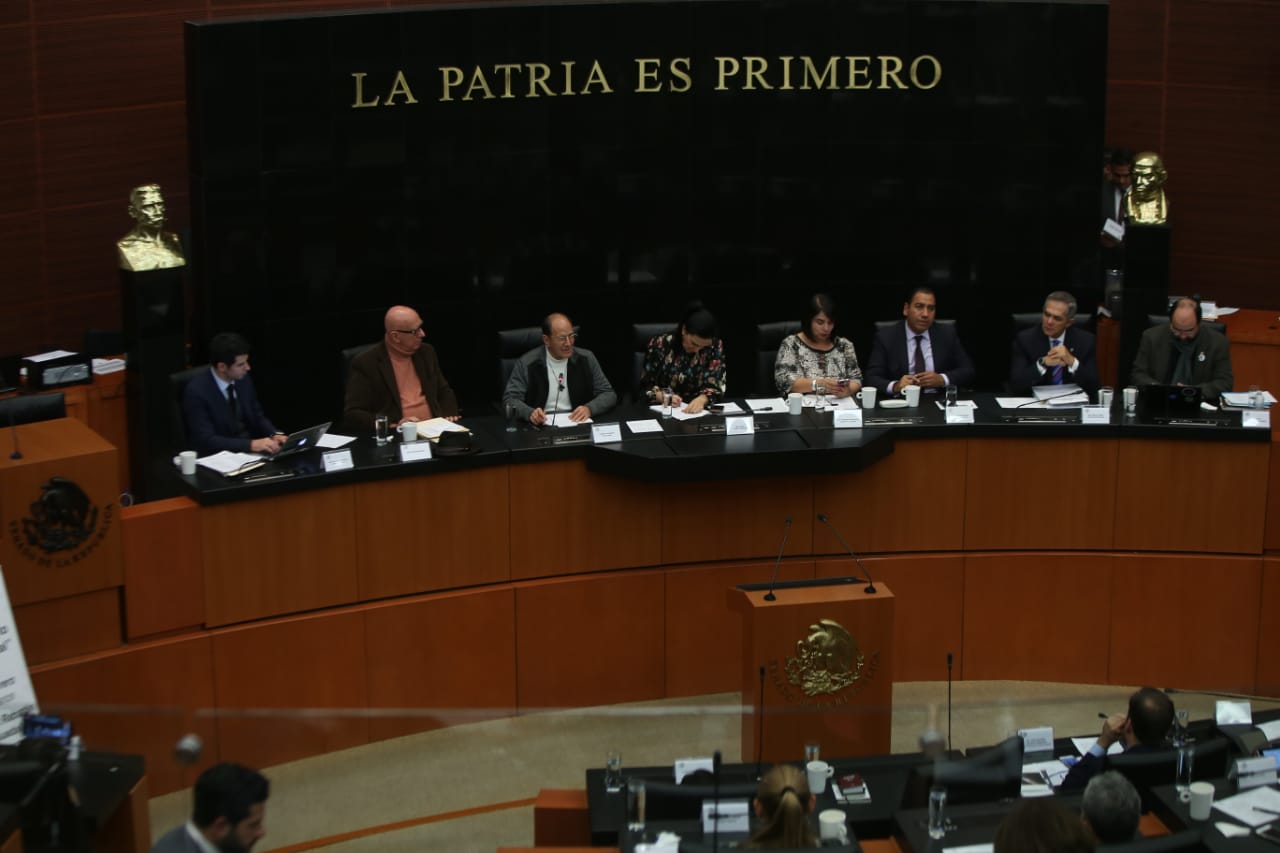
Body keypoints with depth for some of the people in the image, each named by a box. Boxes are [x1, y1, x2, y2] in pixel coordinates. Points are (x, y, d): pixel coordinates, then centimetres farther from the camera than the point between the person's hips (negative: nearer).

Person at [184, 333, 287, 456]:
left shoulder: (244, 380, 2)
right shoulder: (197, 392, -17)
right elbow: (206, 440, -22)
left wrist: (275, 435, -7)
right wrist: (251, 444, -30)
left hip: (251, 450, 6)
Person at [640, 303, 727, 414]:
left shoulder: (715, 346, -4)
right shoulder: (659, 345, -8)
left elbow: (716, 385, -6)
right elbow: (646, 386, 0)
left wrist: (701, 399, -27)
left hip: (700, 410, 1)